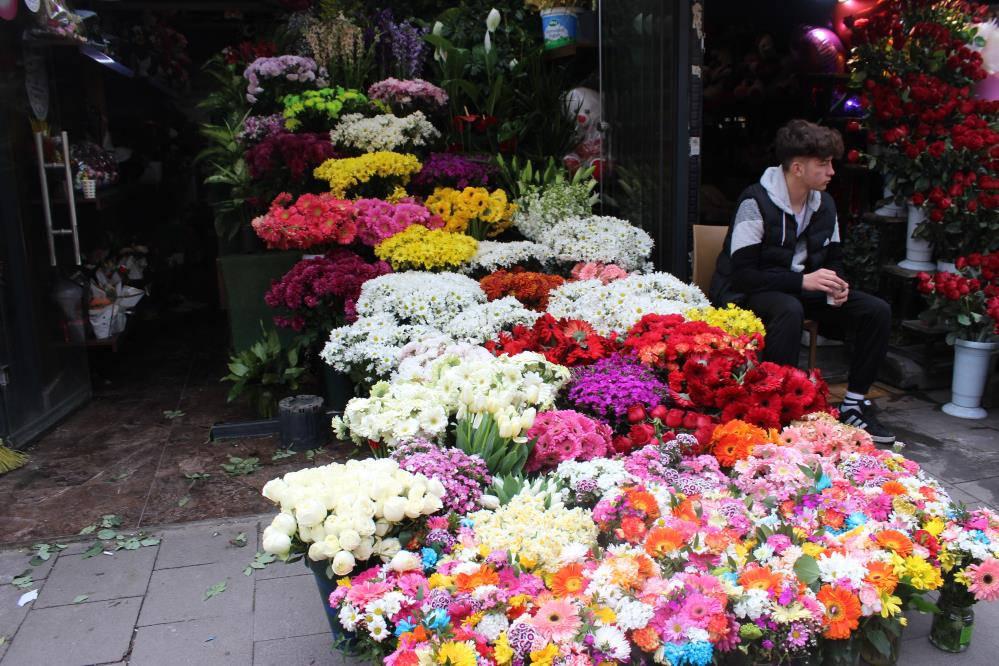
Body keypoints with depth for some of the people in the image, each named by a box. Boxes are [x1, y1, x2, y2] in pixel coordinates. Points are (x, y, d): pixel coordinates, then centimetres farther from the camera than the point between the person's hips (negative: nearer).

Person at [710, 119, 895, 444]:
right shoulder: (756, 202, -19)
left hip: (801, 291, 8)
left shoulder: (824, 204, 6)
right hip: (747, 295, -7)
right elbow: (742, 274, -24)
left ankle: (854, 405, 2)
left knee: (876, 311, -8)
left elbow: (833, 259, 16)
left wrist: (836, 286, -8)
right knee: (788, 310, -41)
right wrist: (802, 280, -28)